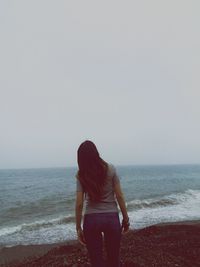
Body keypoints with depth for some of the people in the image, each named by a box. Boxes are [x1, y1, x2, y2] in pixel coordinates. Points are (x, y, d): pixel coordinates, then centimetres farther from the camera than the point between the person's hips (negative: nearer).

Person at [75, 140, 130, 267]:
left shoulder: (81, 175, -3)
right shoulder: (110, 169, -5)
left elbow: (79, 204, -5)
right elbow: (119, 196, -5)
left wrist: (78, 227, 5)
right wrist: (126, 218, 5)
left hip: (91, 220, 0)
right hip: (112, 218, 0)